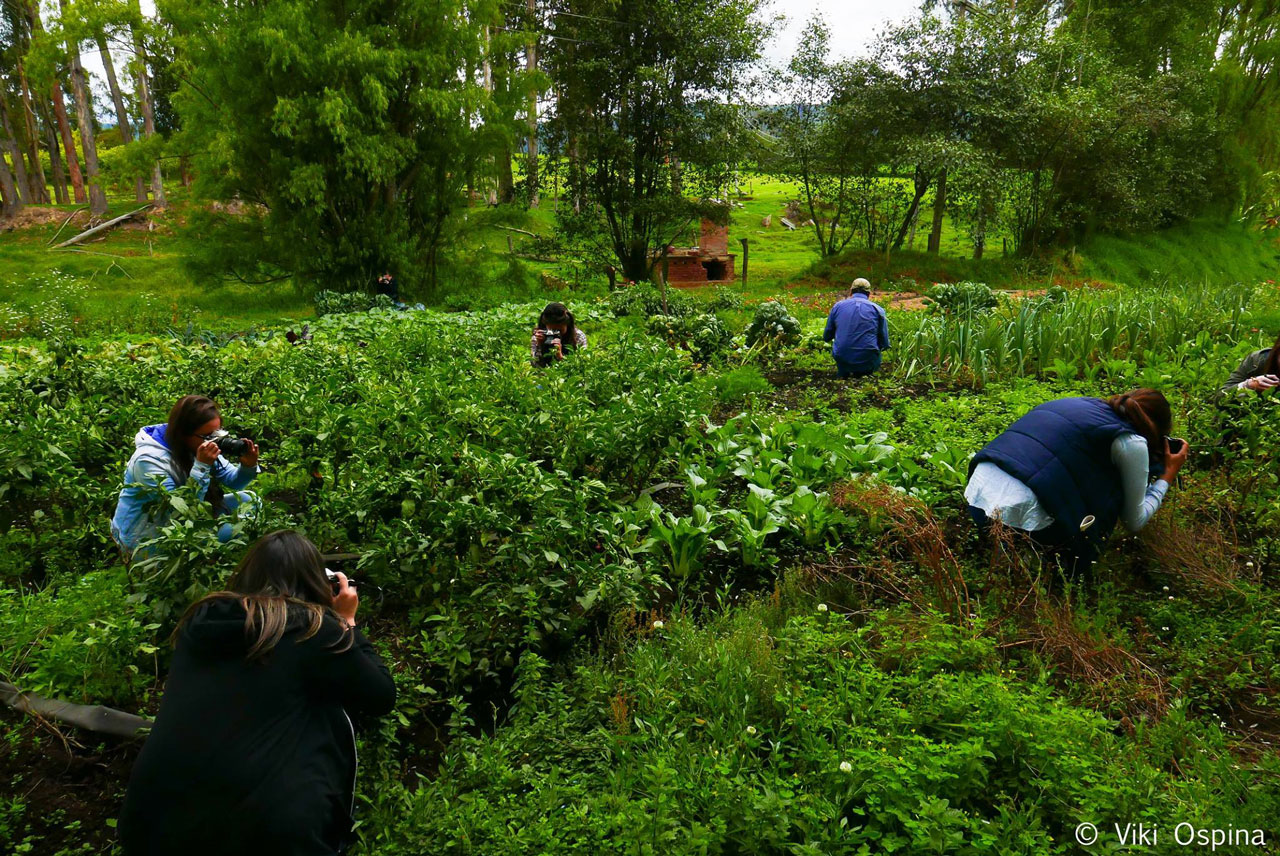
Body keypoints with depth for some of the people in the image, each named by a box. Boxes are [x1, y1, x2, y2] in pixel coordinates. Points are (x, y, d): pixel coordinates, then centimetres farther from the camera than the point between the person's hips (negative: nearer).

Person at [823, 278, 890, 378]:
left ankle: (843, 372, 15)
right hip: (867, 362, -1)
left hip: (842, 361, 1)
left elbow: (826, 338, 15)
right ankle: (860, 373, 8)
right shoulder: (877, 309, 5)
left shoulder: (837, 306, 8)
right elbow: (884, 343, 6)